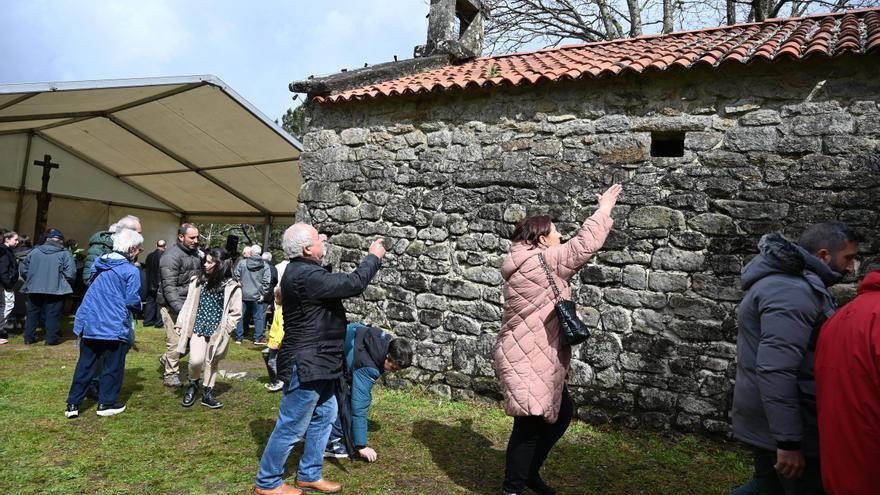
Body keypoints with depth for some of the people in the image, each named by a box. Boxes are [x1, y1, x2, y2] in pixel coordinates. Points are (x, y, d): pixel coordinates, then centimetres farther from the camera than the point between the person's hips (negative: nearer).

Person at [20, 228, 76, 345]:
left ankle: (29, 337, 22)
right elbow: (70, 273, -14)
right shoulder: (65, 254, -6)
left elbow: (23, 269, 9)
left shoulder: (34, 251, 8)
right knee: (52, 315, 3)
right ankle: (52, 338, 4)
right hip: (55, 290, -4)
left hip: (34, 289, 4)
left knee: (32, 313, 15)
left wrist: (31, 280, 21)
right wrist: (67, 283, 4)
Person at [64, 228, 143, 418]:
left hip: (89, 322, 6)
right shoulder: (131, 270, -13)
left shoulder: (99, 262, 7)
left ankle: (73, 404, 18)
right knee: (113, 366, 8)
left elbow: (90, 285, 20)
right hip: (114, 326, -6)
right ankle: (106, 403, 16)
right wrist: (137, 306, 6)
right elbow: (132, 302, -14)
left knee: (85, 364, 14)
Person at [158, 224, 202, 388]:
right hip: (172, 306, -8)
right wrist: (181, 308, -29)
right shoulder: (171, 256, -15)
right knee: (176, 341, -2)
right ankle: (170, 375, 16)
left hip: (189, 304, 8)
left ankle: (167, 359, 31)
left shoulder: (196, 254, 11)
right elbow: (169, 287, -21)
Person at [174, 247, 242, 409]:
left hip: (218, 332, -1)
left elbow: (236, 313, -4)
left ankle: (207, 393, 26)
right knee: (196, 360, -11)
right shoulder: (198, 281, 0)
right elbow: (189, 304, 7)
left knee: (212, 363, 11)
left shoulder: (232, 286, -8)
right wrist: (180, 323, 3)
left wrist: (225, 328, -11)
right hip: (199, 328, 1)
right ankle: (193, 384, 18)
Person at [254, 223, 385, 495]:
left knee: (324, 416, 19)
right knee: (291, 427, 4)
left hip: (316, 362, 11)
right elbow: (352, 284, -24)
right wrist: (374, 257, -11)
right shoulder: (305, 276, -25)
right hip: (306, 365, -11)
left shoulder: (305, 271, 10)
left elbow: (342, 285, 16)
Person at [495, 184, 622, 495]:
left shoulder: (531, 265, 14)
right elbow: (584, 246, -15)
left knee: (561, 413, 18)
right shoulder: (539, 263, -17)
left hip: (537, 359, 11)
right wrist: (604, 209, -5)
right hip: (526, 362, -11)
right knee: (530, 426, -1)